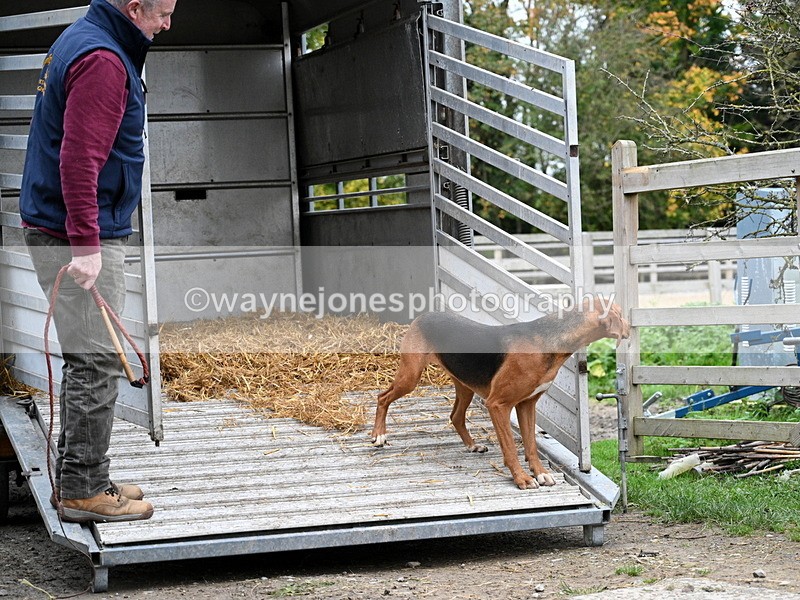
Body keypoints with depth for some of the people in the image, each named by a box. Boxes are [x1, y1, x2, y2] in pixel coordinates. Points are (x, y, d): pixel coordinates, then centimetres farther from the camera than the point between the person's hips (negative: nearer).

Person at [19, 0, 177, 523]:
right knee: (97, 363, -6)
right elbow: (79, 157, -25)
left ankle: (75, 478, 23)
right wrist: (85, 244, -26)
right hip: (82, 240, -11)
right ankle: (83, 490, -1)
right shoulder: (102, 59, -18)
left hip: (58, 232, 11)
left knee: (87, 360, 16)